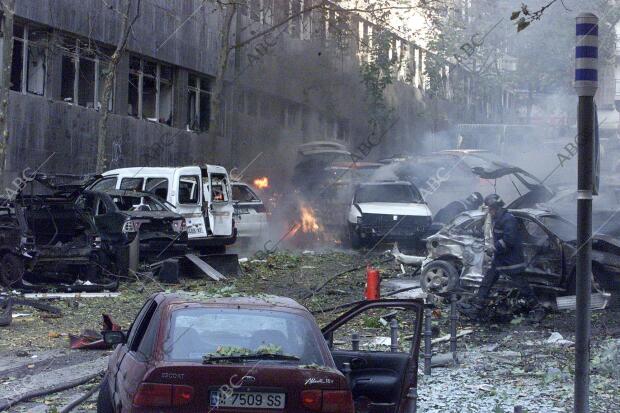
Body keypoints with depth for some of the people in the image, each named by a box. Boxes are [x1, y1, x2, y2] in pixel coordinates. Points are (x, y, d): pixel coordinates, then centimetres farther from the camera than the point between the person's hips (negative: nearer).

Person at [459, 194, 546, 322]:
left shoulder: (508, 219, -19)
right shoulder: (498, 219, 13)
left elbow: (508, 240, -27)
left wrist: (494, 247, -19)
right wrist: (493, 247, 9)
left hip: (511, 261, -10)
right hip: (499, 260, 10)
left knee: (522, 285, -2)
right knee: (486, 282, 9)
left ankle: (538, 310, 10)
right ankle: (475, 309, 12)